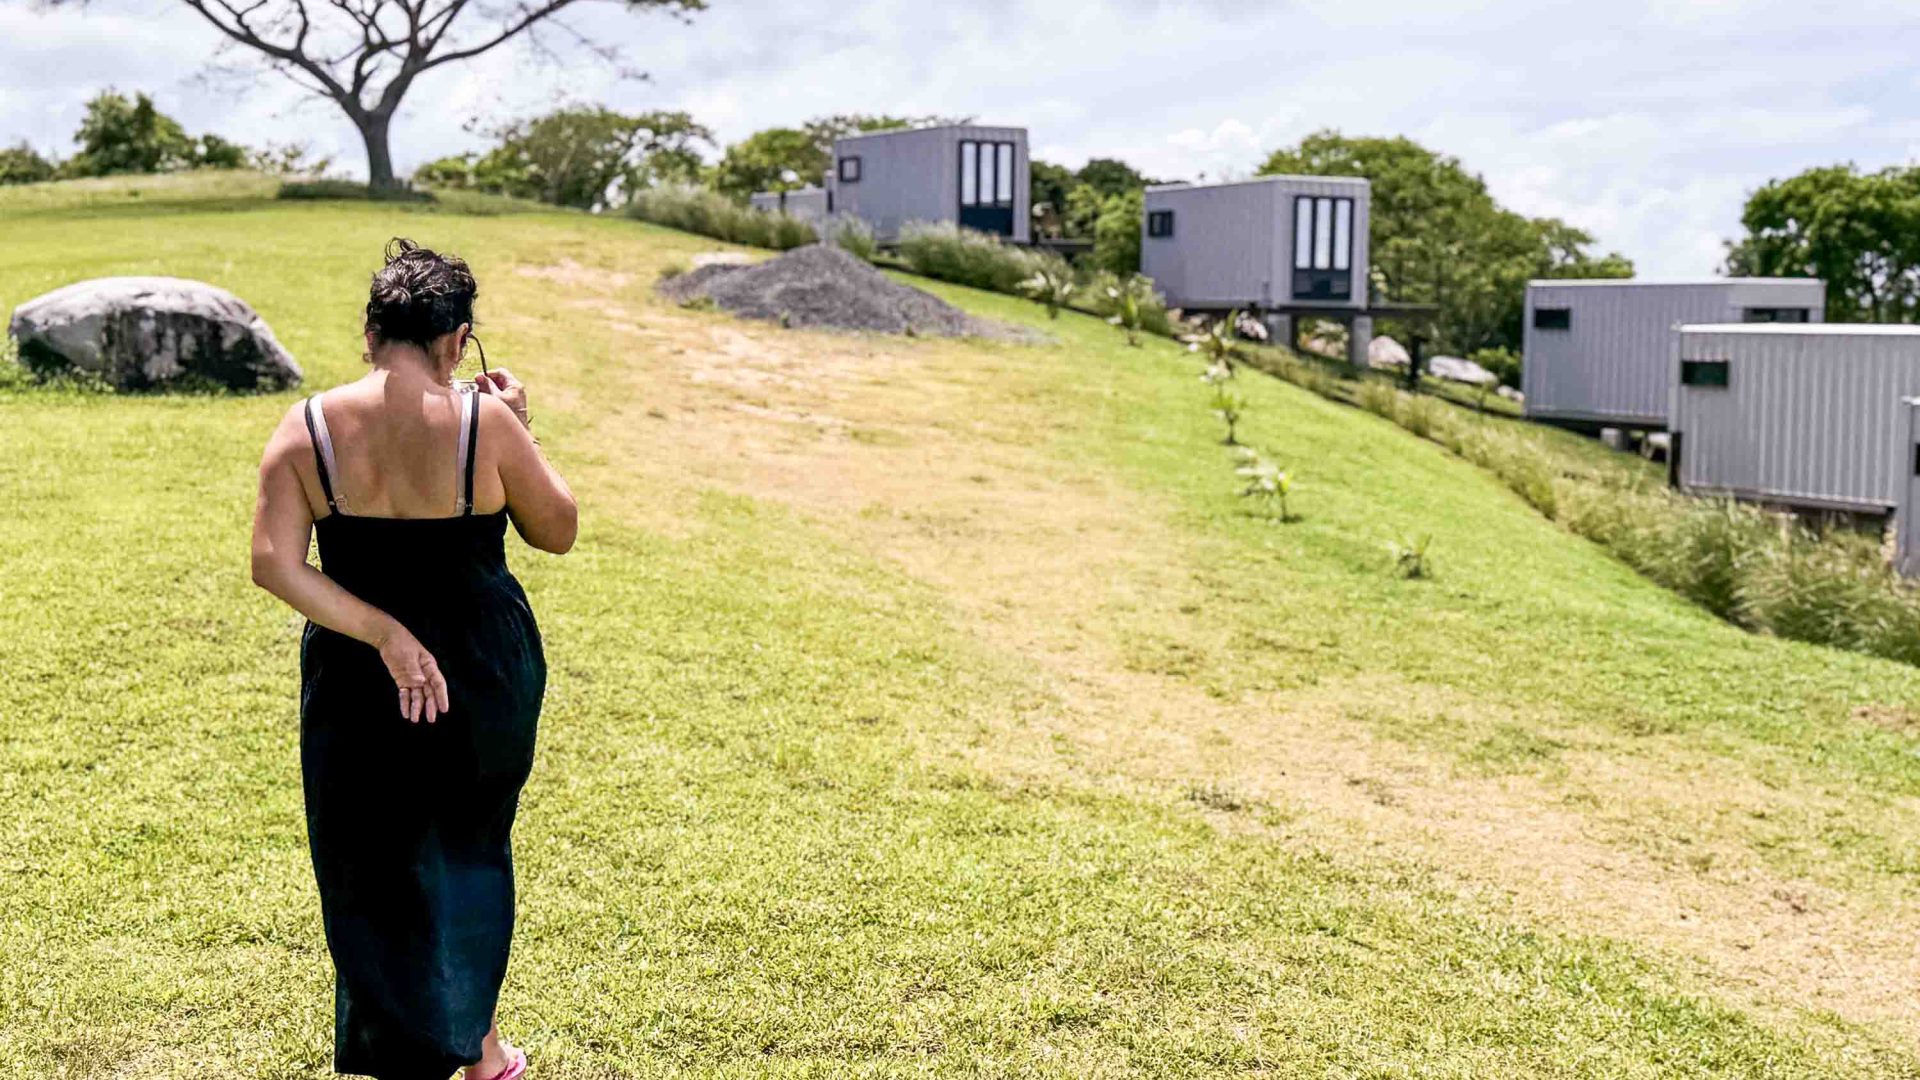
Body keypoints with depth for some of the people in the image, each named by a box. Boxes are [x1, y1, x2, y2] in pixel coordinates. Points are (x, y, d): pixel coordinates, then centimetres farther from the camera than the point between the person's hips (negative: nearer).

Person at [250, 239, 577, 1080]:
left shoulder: (307, 429, -9)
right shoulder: (484, 422, -15)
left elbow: (274, 564, -16)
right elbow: (556, 531, -3)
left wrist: (384, 634, -16)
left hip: (358, 686, 1)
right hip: (485, 676, 0)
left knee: (372, 877, 18)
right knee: (470, 852, 24)